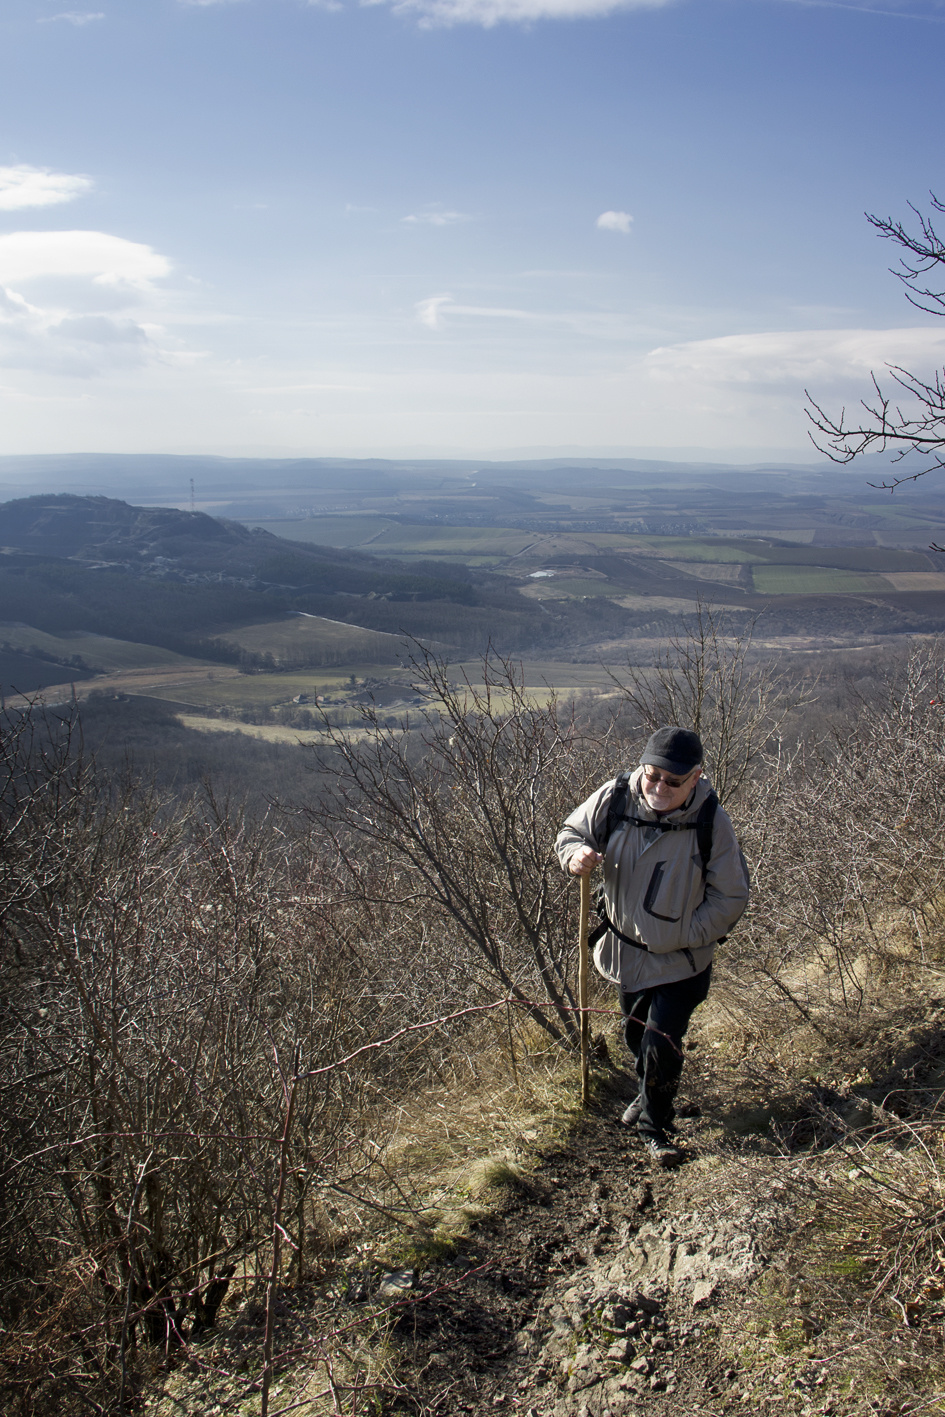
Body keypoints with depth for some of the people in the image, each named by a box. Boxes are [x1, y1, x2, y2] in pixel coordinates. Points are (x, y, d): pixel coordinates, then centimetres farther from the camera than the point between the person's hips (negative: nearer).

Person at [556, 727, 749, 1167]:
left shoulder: (711, 821, -21)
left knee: (661, 1046, -8)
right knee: (636, 1035, 24)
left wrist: (682, 936, -17)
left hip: (681, 960, -3)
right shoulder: (614, 799, -17)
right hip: (625, 948, 4)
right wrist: (576, 854, -23)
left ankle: (655, 1125, 19)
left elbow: (730, 898, -12)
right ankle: (648, 1093, 54)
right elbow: (571, 831, 1)